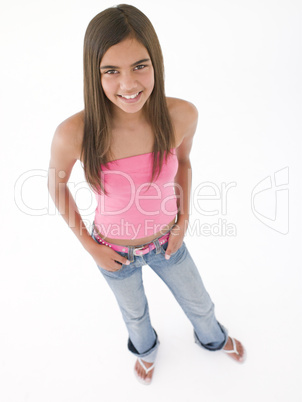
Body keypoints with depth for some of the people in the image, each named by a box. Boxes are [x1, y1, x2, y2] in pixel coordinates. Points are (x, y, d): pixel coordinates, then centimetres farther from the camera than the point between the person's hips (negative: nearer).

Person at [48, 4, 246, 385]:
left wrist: (184, 219, -5)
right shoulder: (73, 134, -31)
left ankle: (213, 338, 67)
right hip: (115, 252, -1)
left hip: (167, 242, 2)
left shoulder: (181, 116, -24)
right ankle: (146, 348, 69)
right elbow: (57, 185, -11)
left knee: (200, 304, 27)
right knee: (135, 314, 29)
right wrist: (90, 247, -8)